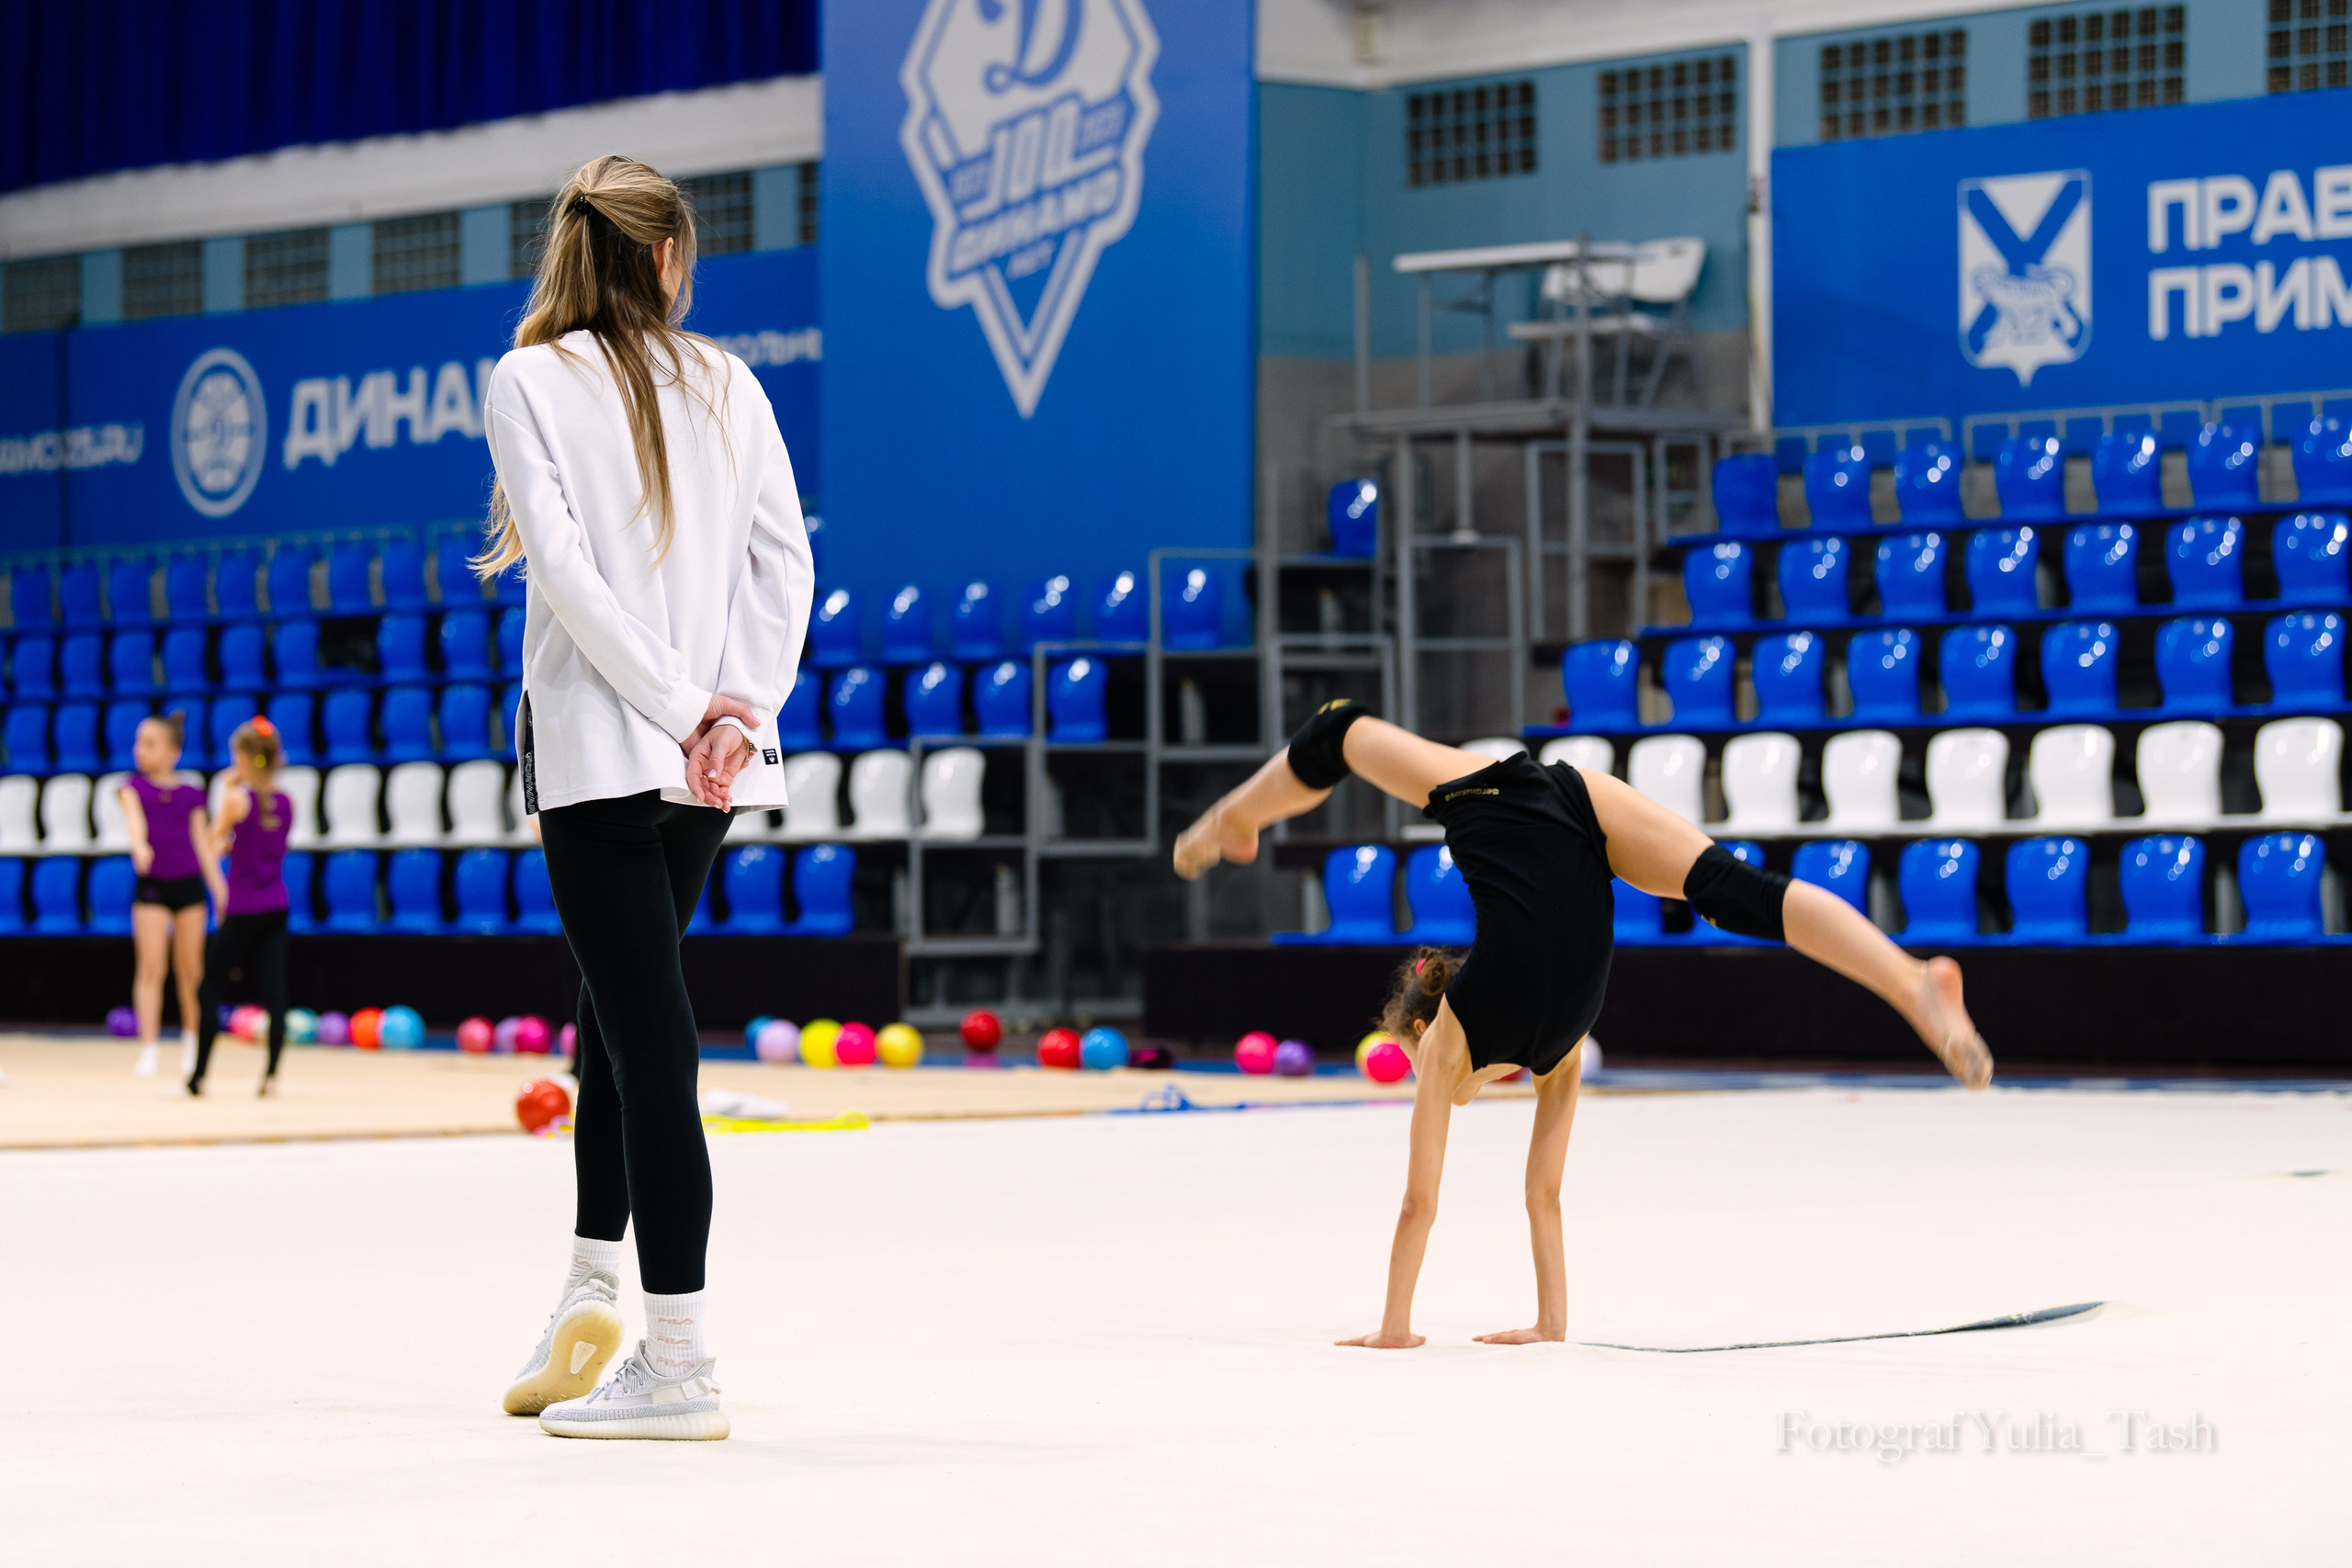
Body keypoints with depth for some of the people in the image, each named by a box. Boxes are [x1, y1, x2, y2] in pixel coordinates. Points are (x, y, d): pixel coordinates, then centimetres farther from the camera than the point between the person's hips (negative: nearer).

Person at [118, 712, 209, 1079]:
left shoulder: (191, 793, 6)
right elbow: (135, 817, -18)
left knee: (190, 968, 8)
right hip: (151, 884, -2)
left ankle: (192, 1042, 25)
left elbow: (201, 842, 7)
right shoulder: (133, 786, 2)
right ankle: (149, 1049, -6)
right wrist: (140, 845, -39)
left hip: (189, 883, 2)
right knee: (151, 966, -9)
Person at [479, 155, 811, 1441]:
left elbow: (567, 570, -14)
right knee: (620, 1011, 19)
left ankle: (678, 1366, -7)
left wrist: (682, 709, -13)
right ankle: (595, 1288, 19)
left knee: (647, 1030, -7)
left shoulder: (531, 381, -4)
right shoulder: (727, 384, 10)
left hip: (600, 750, -5)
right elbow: (786, 559, 2)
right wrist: (738, 710, -4)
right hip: (711, 761, 5)